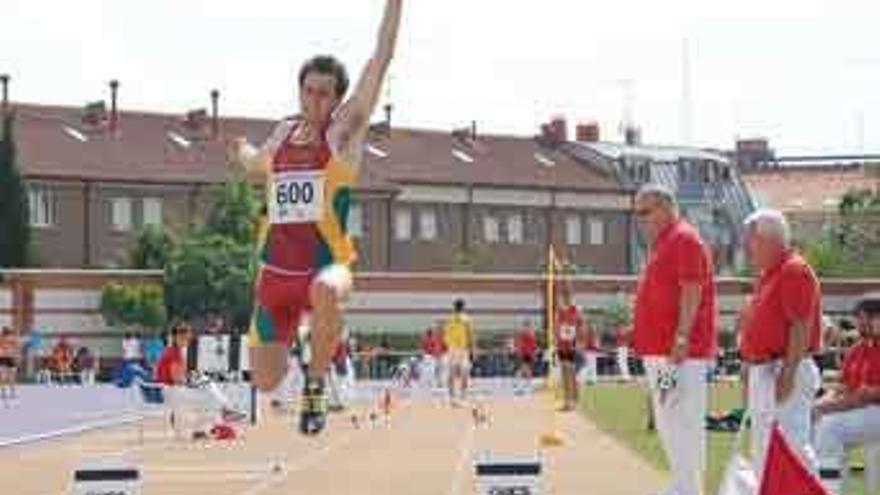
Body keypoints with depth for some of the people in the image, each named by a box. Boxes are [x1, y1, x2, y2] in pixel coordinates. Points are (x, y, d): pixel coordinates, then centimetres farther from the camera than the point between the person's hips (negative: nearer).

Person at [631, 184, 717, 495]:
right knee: (667, 424, 13)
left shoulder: (684, 239, -9)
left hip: (680, 352, -10)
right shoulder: (660, 244, 20)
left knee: (683, 425, -10)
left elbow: (692, 294, -17)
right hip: (658, 350, 10)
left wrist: (681, 341, -23)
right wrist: (640, 332, 20)